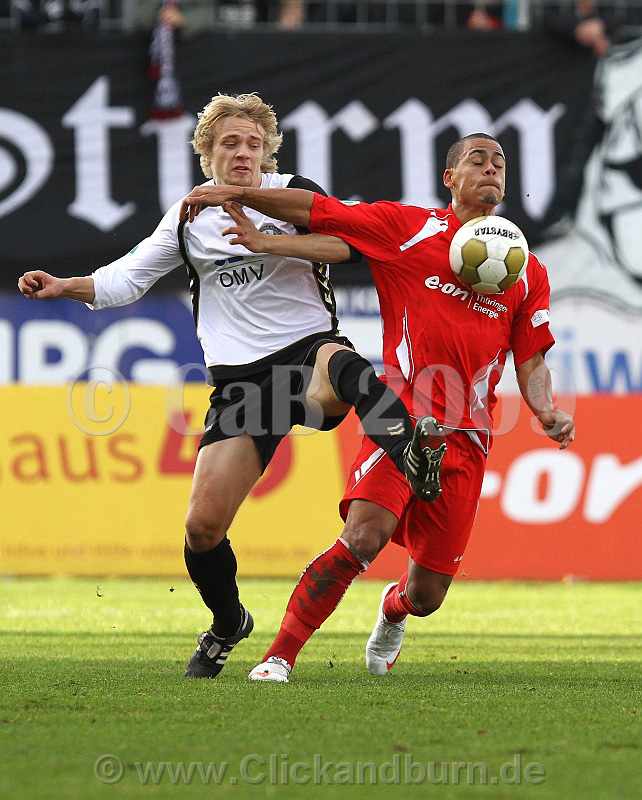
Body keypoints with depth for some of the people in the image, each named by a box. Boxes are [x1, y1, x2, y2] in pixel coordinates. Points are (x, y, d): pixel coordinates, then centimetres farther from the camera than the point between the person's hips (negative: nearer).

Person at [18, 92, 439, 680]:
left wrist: (267, 242, -24)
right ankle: (228, 624, 21)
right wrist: (64, 287, 2)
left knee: (340, 366, -44)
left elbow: (342, 243, -13)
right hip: (239, 378, 3)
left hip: (308, 347, -3)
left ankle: (412, 450, -55)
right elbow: (125, 279, 19)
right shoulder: (188, 219, 14)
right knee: (203, 525, -5)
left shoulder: (292, 193, 4)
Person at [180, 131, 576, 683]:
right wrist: (236, 195, -3)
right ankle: (279, 657, -19)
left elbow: (531, 362, 16)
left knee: (427, 595, 5)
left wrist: (548, 414, -3)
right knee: (364, 536, -27)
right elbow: (317, 211, 6)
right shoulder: (409, 228, 6)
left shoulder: (527, 272, 15)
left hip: (466, 440, 3)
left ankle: (394, 609, 44)